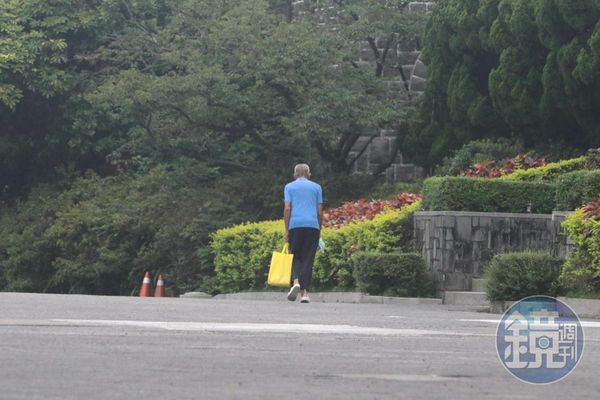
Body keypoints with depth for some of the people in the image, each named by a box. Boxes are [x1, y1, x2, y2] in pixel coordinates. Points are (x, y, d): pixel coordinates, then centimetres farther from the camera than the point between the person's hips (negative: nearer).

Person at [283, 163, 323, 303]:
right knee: (308, 260, 1)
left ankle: (296, 282, -18)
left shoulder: (289, 187, 10)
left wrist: (286, 231, 2)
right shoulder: (316, 187, 13)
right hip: (312, 225, 0)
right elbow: (320, 211, 8)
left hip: (295, 225, 0)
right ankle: (304, 293, -6)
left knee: (296, 257, 9)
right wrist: (319, 230, 16)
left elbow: (287, 209, 1)